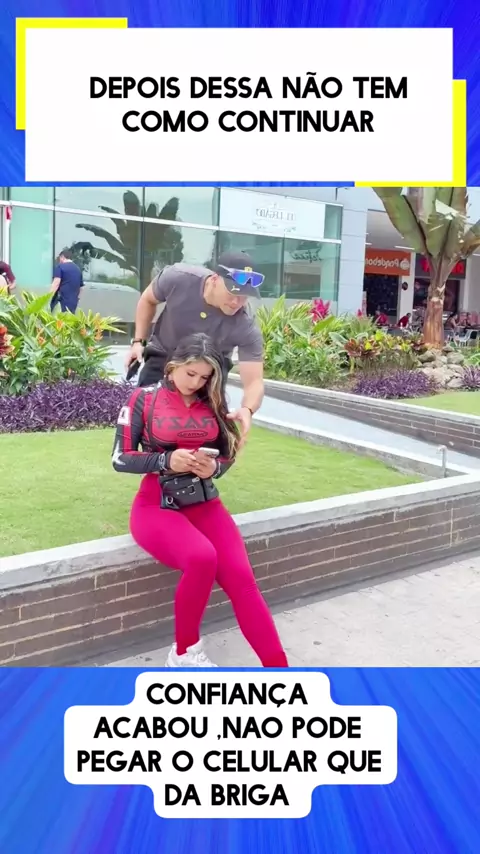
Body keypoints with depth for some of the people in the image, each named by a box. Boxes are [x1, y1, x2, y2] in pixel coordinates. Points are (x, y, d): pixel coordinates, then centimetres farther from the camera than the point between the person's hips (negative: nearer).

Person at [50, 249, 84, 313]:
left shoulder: (60, 266, -2)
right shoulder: (78, 269, 16)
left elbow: (56, 283, -14)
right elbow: (80, 288, 22)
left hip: (60, 303, -6)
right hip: (73, 303, 6)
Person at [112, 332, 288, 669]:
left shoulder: (212, 403, 8)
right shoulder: (144, 399, -1)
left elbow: (228, 454, 14)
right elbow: (120, 458, -3)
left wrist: (215, 467, -10)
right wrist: (167, 461, -18)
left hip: (205, 503, 4)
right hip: (157, 506, -3)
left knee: (241, 577, -20)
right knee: (202, 558, -33)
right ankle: (185, 653, -8)